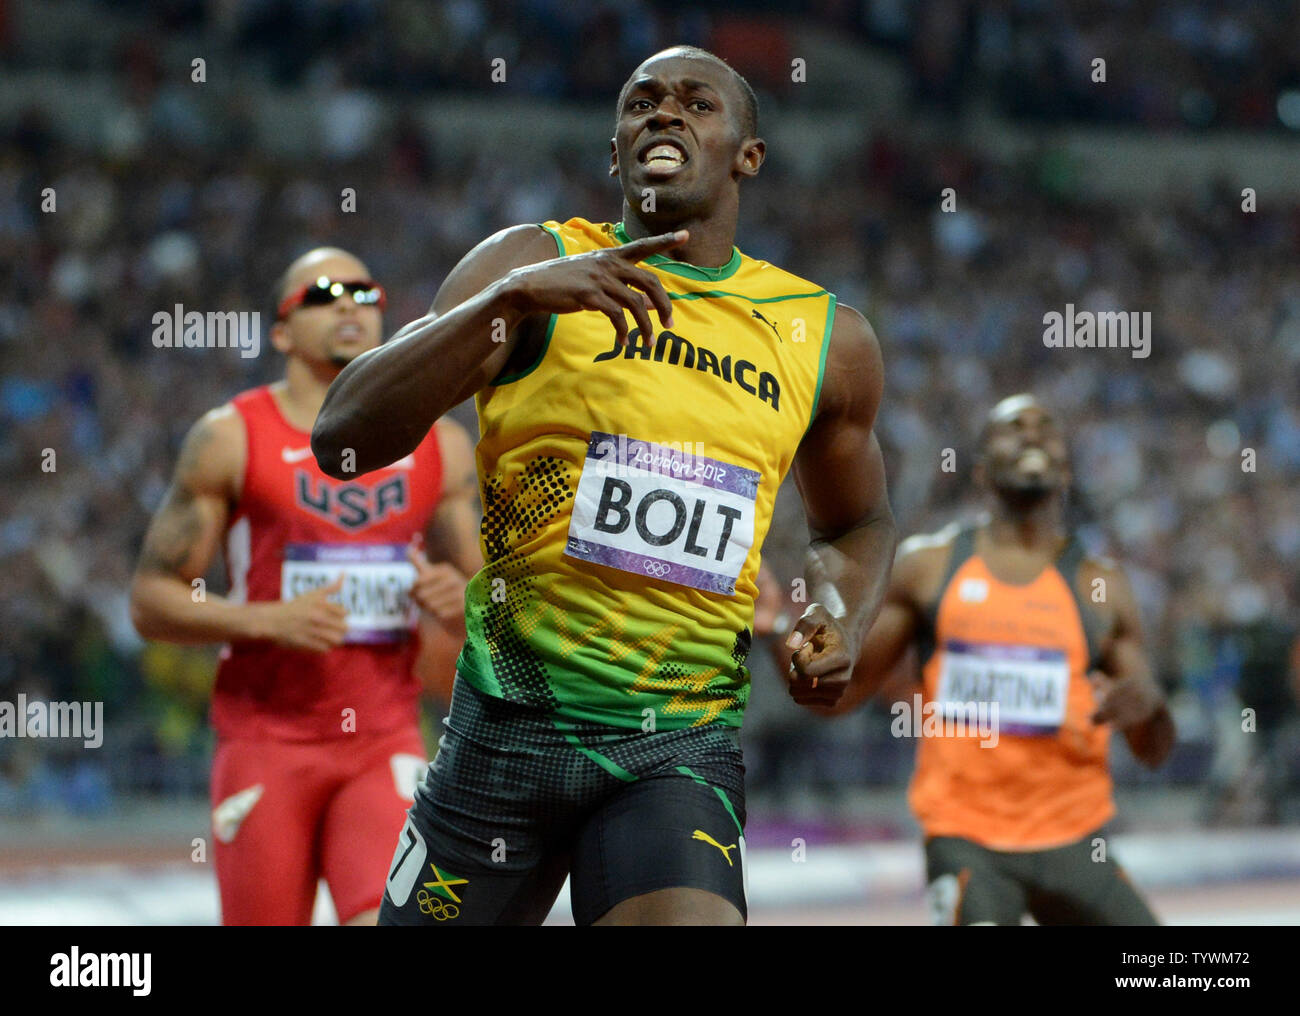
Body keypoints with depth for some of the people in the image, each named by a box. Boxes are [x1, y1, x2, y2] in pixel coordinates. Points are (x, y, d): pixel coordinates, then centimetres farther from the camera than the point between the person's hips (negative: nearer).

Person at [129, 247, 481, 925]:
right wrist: (269, 621, -16)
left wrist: (456, 602, -7)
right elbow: (151, 599, -2)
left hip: (385, 744, 2)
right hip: (266, 742, -2)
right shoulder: (231, 439, 0)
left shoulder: (439, 447, 10)